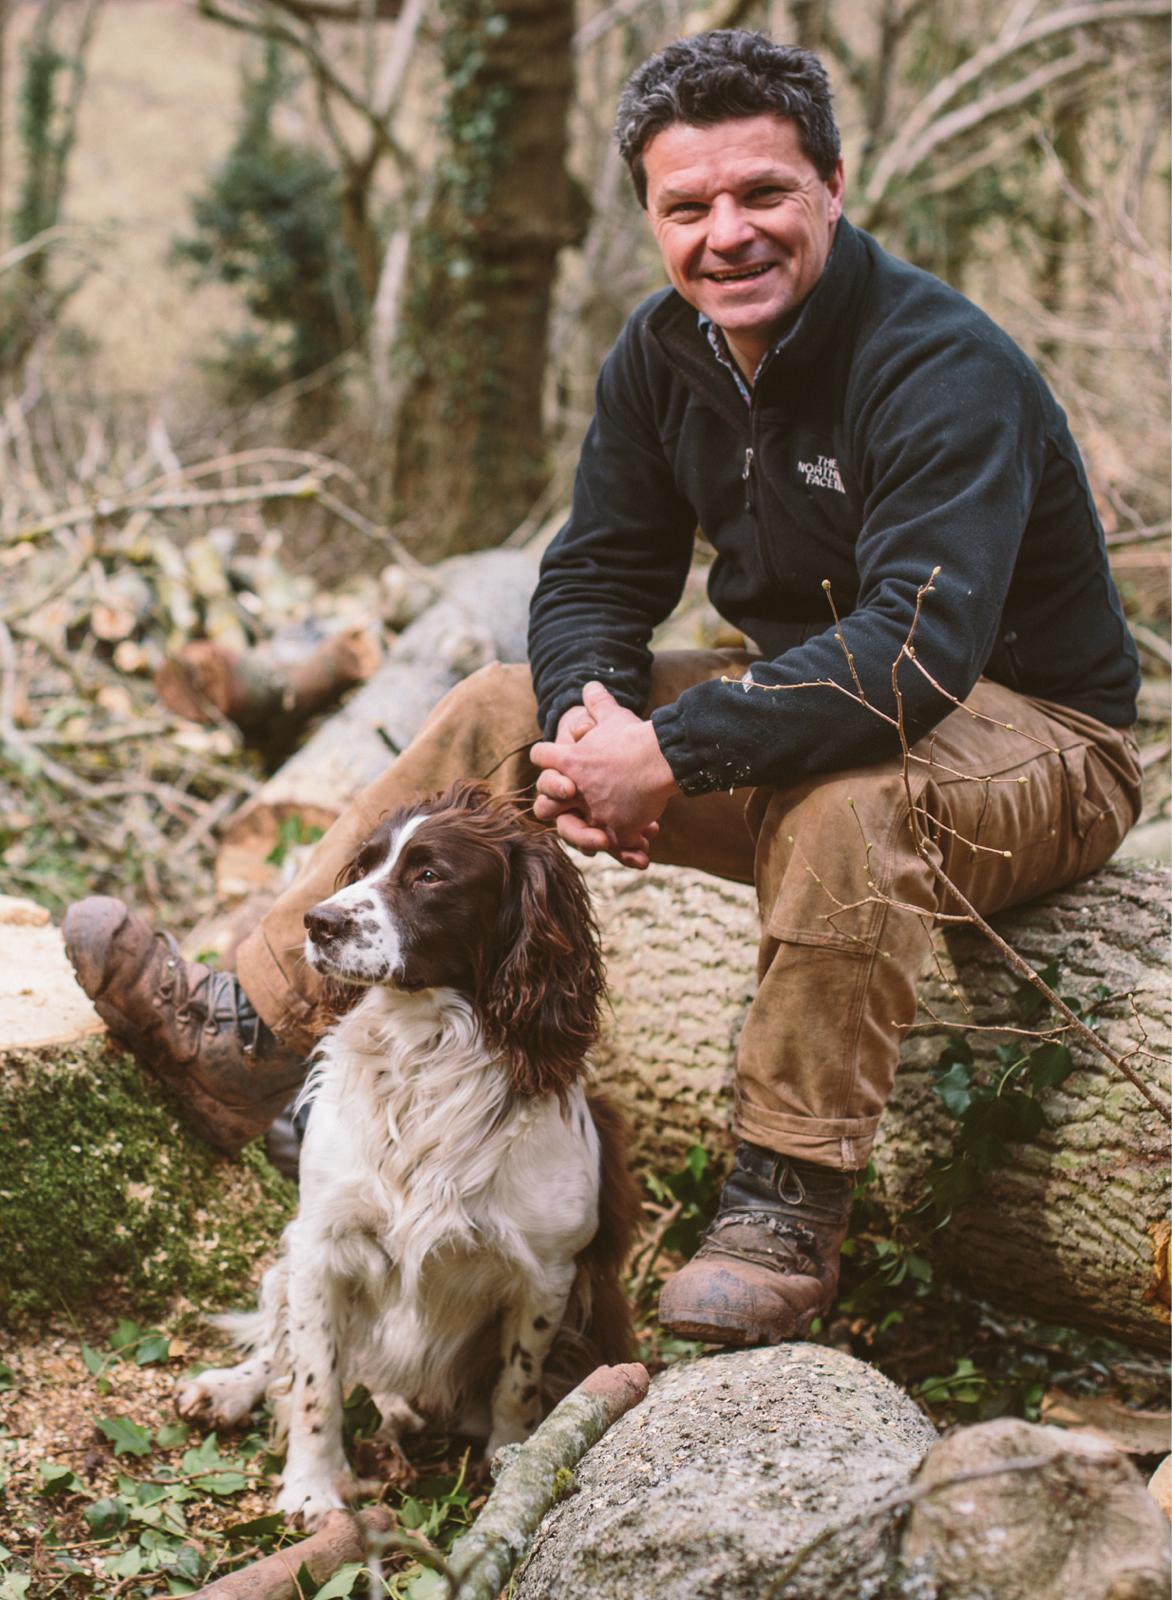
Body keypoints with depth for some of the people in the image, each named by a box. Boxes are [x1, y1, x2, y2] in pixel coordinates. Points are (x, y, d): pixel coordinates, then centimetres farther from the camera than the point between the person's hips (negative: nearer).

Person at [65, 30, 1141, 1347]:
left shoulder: (942, 369, -26)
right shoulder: (663, 354, -2)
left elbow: (917, 652, -37)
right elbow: (596, 574, 2)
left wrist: (670, 752, -39)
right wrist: (591, 713, -21)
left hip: (1035, 740, -7)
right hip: (800, 693, 8)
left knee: (846, 795, -40)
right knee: (504, 711, -3)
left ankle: (786, 1213, -28)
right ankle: (247, 1038, -4)